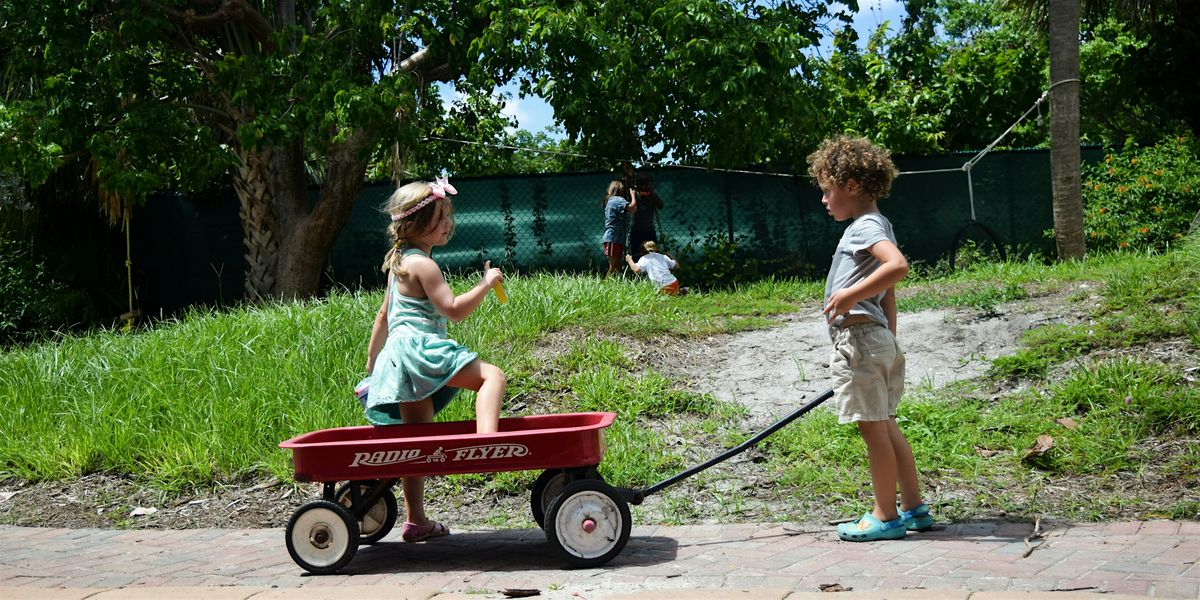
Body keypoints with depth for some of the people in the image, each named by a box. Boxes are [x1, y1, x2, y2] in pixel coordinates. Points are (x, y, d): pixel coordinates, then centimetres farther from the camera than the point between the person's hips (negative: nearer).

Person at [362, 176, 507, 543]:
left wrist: (373, 360, 32)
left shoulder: (398, 262, 21)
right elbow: (454, 310, -15)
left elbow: (383, 314, 27)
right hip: (421, 348, -10)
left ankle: (416, 521, 17)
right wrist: (486, 284, -10)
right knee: (492, 376, -17)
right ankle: (487, 440, -41)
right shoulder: (423, 265, -9)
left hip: (398, 358, 10)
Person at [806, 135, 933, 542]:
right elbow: (889, 295, 24)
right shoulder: (872, 226, 20)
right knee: (885, 424, 14)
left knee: (873, 426, -3)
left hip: (859, 336, -10)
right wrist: (890, 341, 28)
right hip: (878, 337, 10)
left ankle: (886, 516, 5)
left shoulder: (865, 226, -11)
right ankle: (913, 508, 21)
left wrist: (851, 295, -26)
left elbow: (898, 265, -31)